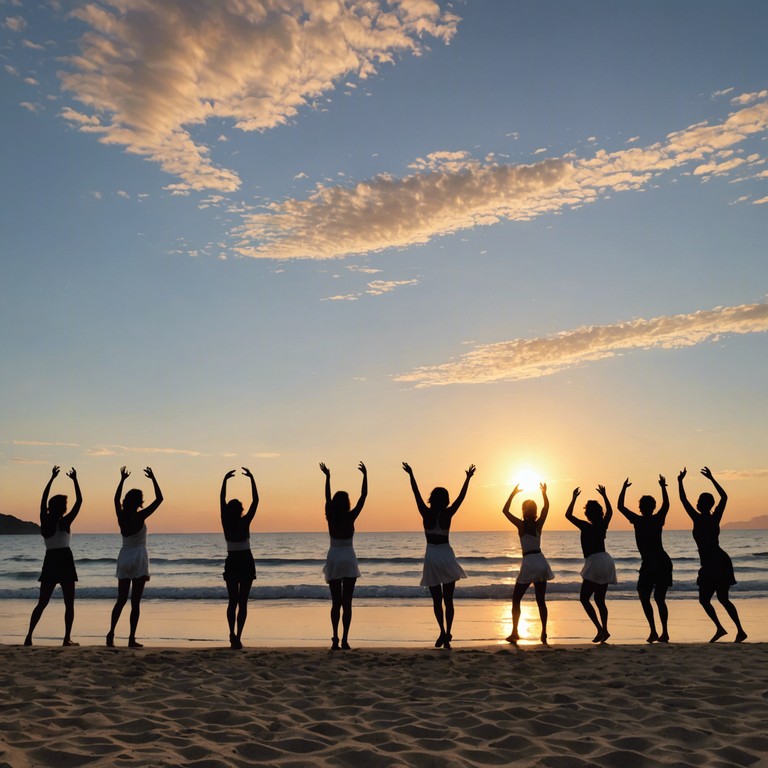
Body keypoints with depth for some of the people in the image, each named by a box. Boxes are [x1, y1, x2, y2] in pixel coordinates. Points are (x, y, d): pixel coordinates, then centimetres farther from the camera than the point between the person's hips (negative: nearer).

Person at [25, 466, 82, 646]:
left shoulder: (44, 521, 1)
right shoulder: (65, 522, -10)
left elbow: (43, 500, 14)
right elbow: (79, 501, -7)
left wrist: (52, 478, 19)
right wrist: (75, 480, 1)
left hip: (49, 562, 4)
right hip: (65, 561, -4)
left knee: (42, 603, 11)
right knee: (69, 604, 4)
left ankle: (29, 635, 1)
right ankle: (67, 638, 1)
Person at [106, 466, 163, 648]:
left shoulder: (121, 516, 0)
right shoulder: (140, 517, -13)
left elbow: (116, 499, 21)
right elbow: (159, 498, -10)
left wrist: (122, 480, 25)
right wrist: (153, 478, -3)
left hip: (124, 558, 5)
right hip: (139, 558, -5)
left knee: (121, 599, 14)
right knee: (135, 601, -2)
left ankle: (111, 632, 2)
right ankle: (132, 638, -1)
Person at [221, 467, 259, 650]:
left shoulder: (226, 523, -7)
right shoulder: (244, 523, -13)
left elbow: (221, 500, 2)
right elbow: (255, 501, -9)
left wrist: (225, 480, 5)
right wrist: (251, 479, -7)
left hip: (231, 564, 2)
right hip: (246, 563, -2)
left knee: (232, 602, 13)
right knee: (242, 602, 2)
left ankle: (233, 634, 2)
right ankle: (237, 637, -4)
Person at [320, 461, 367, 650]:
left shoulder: (330, 518, -2)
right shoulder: (350, 517, -8)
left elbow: (327, 498, 12)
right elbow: (363, 496, -3)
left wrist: (327, 477, 20)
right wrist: (365, 476, 2)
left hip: (333, 560, 2)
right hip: (348, 559, -2)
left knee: (336, 602, 7)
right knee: (346, 602, 1)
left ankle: (335, 639, 0)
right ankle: (344, 640, -2)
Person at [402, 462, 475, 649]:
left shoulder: (426, 513, -5)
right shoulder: (447, 514, -7)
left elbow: (416, 494, 5)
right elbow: (461, 497, 0)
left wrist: (411, 475, 14)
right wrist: (468, 478, 9)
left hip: (431, 557, 1)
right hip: (446, 555, -1)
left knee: (436, 599, 9)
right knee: (448, 599, 6)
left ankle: (443, 632, -5)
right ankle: (447, 634, -3)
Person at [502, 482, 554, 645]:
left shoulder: (521, 525, -8)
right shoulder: (539, 524, 2)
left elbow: (505, 510, -2)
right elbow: (546, 507, 17)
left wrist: (513, 493, -2)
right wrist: (544, 493, 14)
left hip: (528, 563, -4)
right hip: (541, 561, 4)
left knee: (516, 599, 6)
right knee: (541, 600, 10)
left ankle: (515, 633, 3)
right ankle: (544, 633, 7)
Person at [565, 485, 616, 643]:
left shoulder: (586, 527, -9)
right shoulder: (603, 525, 6)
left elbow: (568, 515, -2)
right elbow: (610, 511, 25)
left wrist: (574, 498, 1)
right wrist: (604, 495, 28)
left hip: (594, 562, -7)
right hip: (606, 561, 7)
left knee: (584, 598, -1)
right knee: (600, 599, 13)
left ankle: (600, 629, -11)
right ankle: (604, 630, 7)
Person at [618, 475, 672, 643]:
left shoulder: (637, 521, -5)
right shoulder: (658, 520, 4)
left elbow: (620, 506, 5)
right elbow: (666, 504, 21)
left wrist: (624, 488, 11)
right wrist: (663, 487, 25)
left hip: (649, 564, -5)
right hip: (664, 562, 5)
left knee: (644, 597, 3)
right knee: (660, 598, 13)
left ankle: (653, 632, -11)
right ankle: (664, 632, 8)